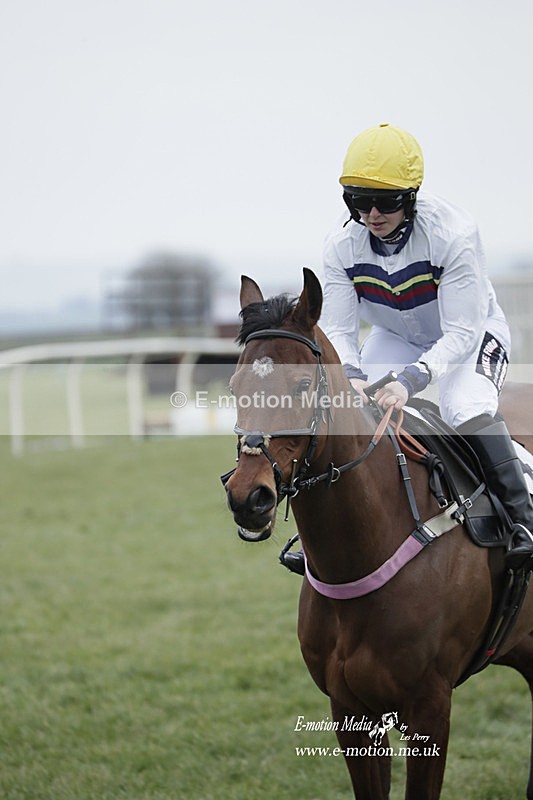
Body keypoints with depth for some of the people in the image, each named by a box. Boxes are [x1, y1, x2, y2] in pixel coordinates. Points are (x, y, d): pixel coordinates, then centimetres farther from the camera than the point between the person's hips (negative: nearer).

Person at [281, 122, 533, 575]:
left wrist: (412, 380, -50)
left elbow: (460, 333, -35)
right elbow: (337, 329, -19)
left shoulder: (454, 233, -34)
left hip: (471, 333, -5)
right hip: (394, 338, 5)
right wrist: (350, 375, -42)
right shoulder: (342, 244, -21)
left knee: (466, 408, -33)